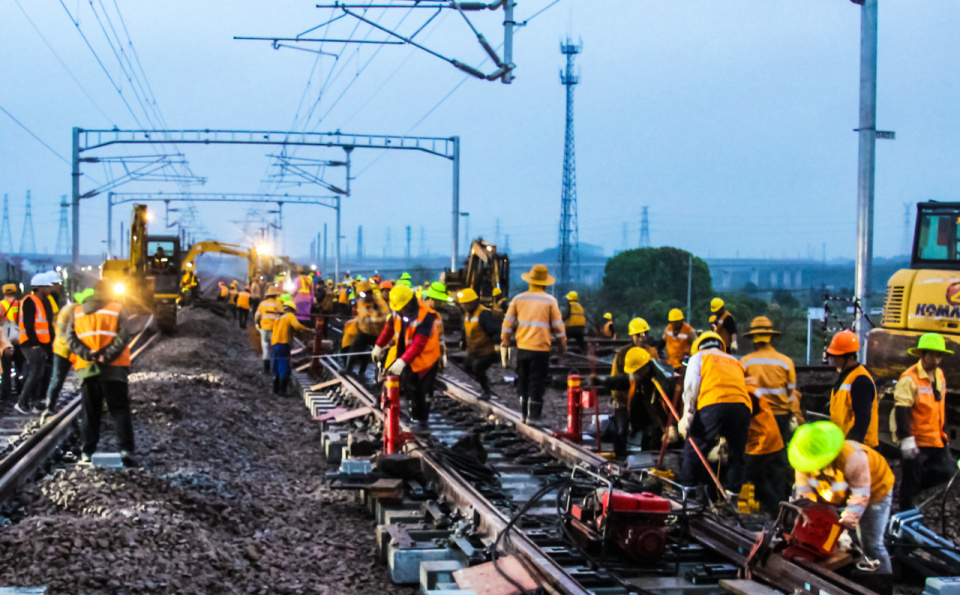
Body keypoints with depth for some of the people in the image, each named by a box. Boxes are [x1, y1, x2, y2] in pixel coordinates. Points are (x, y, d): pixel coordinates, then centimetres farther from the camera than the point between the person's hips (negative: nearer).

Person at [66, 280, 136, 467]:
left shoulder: (77, 311, 9)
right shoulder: (117, 309, 0)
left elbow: (70, 339, -2)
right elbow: (123, 338, -11)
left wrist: (87, 354, -11)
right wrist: (107, 356, -14)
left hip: (86, 368, 2)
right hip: (113, 368, -2)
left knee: (89, 411, 11)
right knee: (120, 409, 1)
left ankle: (88, 452, 9)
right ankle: (126, 450, -10)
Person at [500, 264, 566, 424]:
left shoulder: (518, 299, 4)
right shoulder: (550, 301, -3)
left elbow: (508, 322, 5)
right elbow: (558, 325, -1)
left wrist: (504, 343, 15)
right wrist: (563, 344, 11)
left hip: (522, 347, 3)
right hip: (541, 348, -3)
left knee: (523, 380, 16)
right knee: (537, 382, 2)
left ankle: (524, 413, 21)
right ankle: (533, 415, -2)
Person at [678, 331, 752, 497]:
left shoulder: (699, 357, 23)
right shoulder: (734, 361, 35)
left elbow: (691, 387, 7)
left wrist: (687, 416, 1)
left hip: (712, 405, -3)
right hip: (742, 406, 4)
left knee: (693, 451, 8)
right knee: (736, 456, 15)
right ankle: (731, 495, 12)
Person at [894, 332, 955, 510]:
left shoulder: (939, 375, 9)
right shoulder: (909, 378, -17)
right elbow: (901, 410, -21)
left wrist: (942, 432, 24)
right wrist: (906, 439, -25)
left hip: (936, 440, 8)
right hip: (915, 441, -8)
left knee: (945, 471, 6)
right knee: (911, 481, 2)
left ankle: (911, 490, 25)